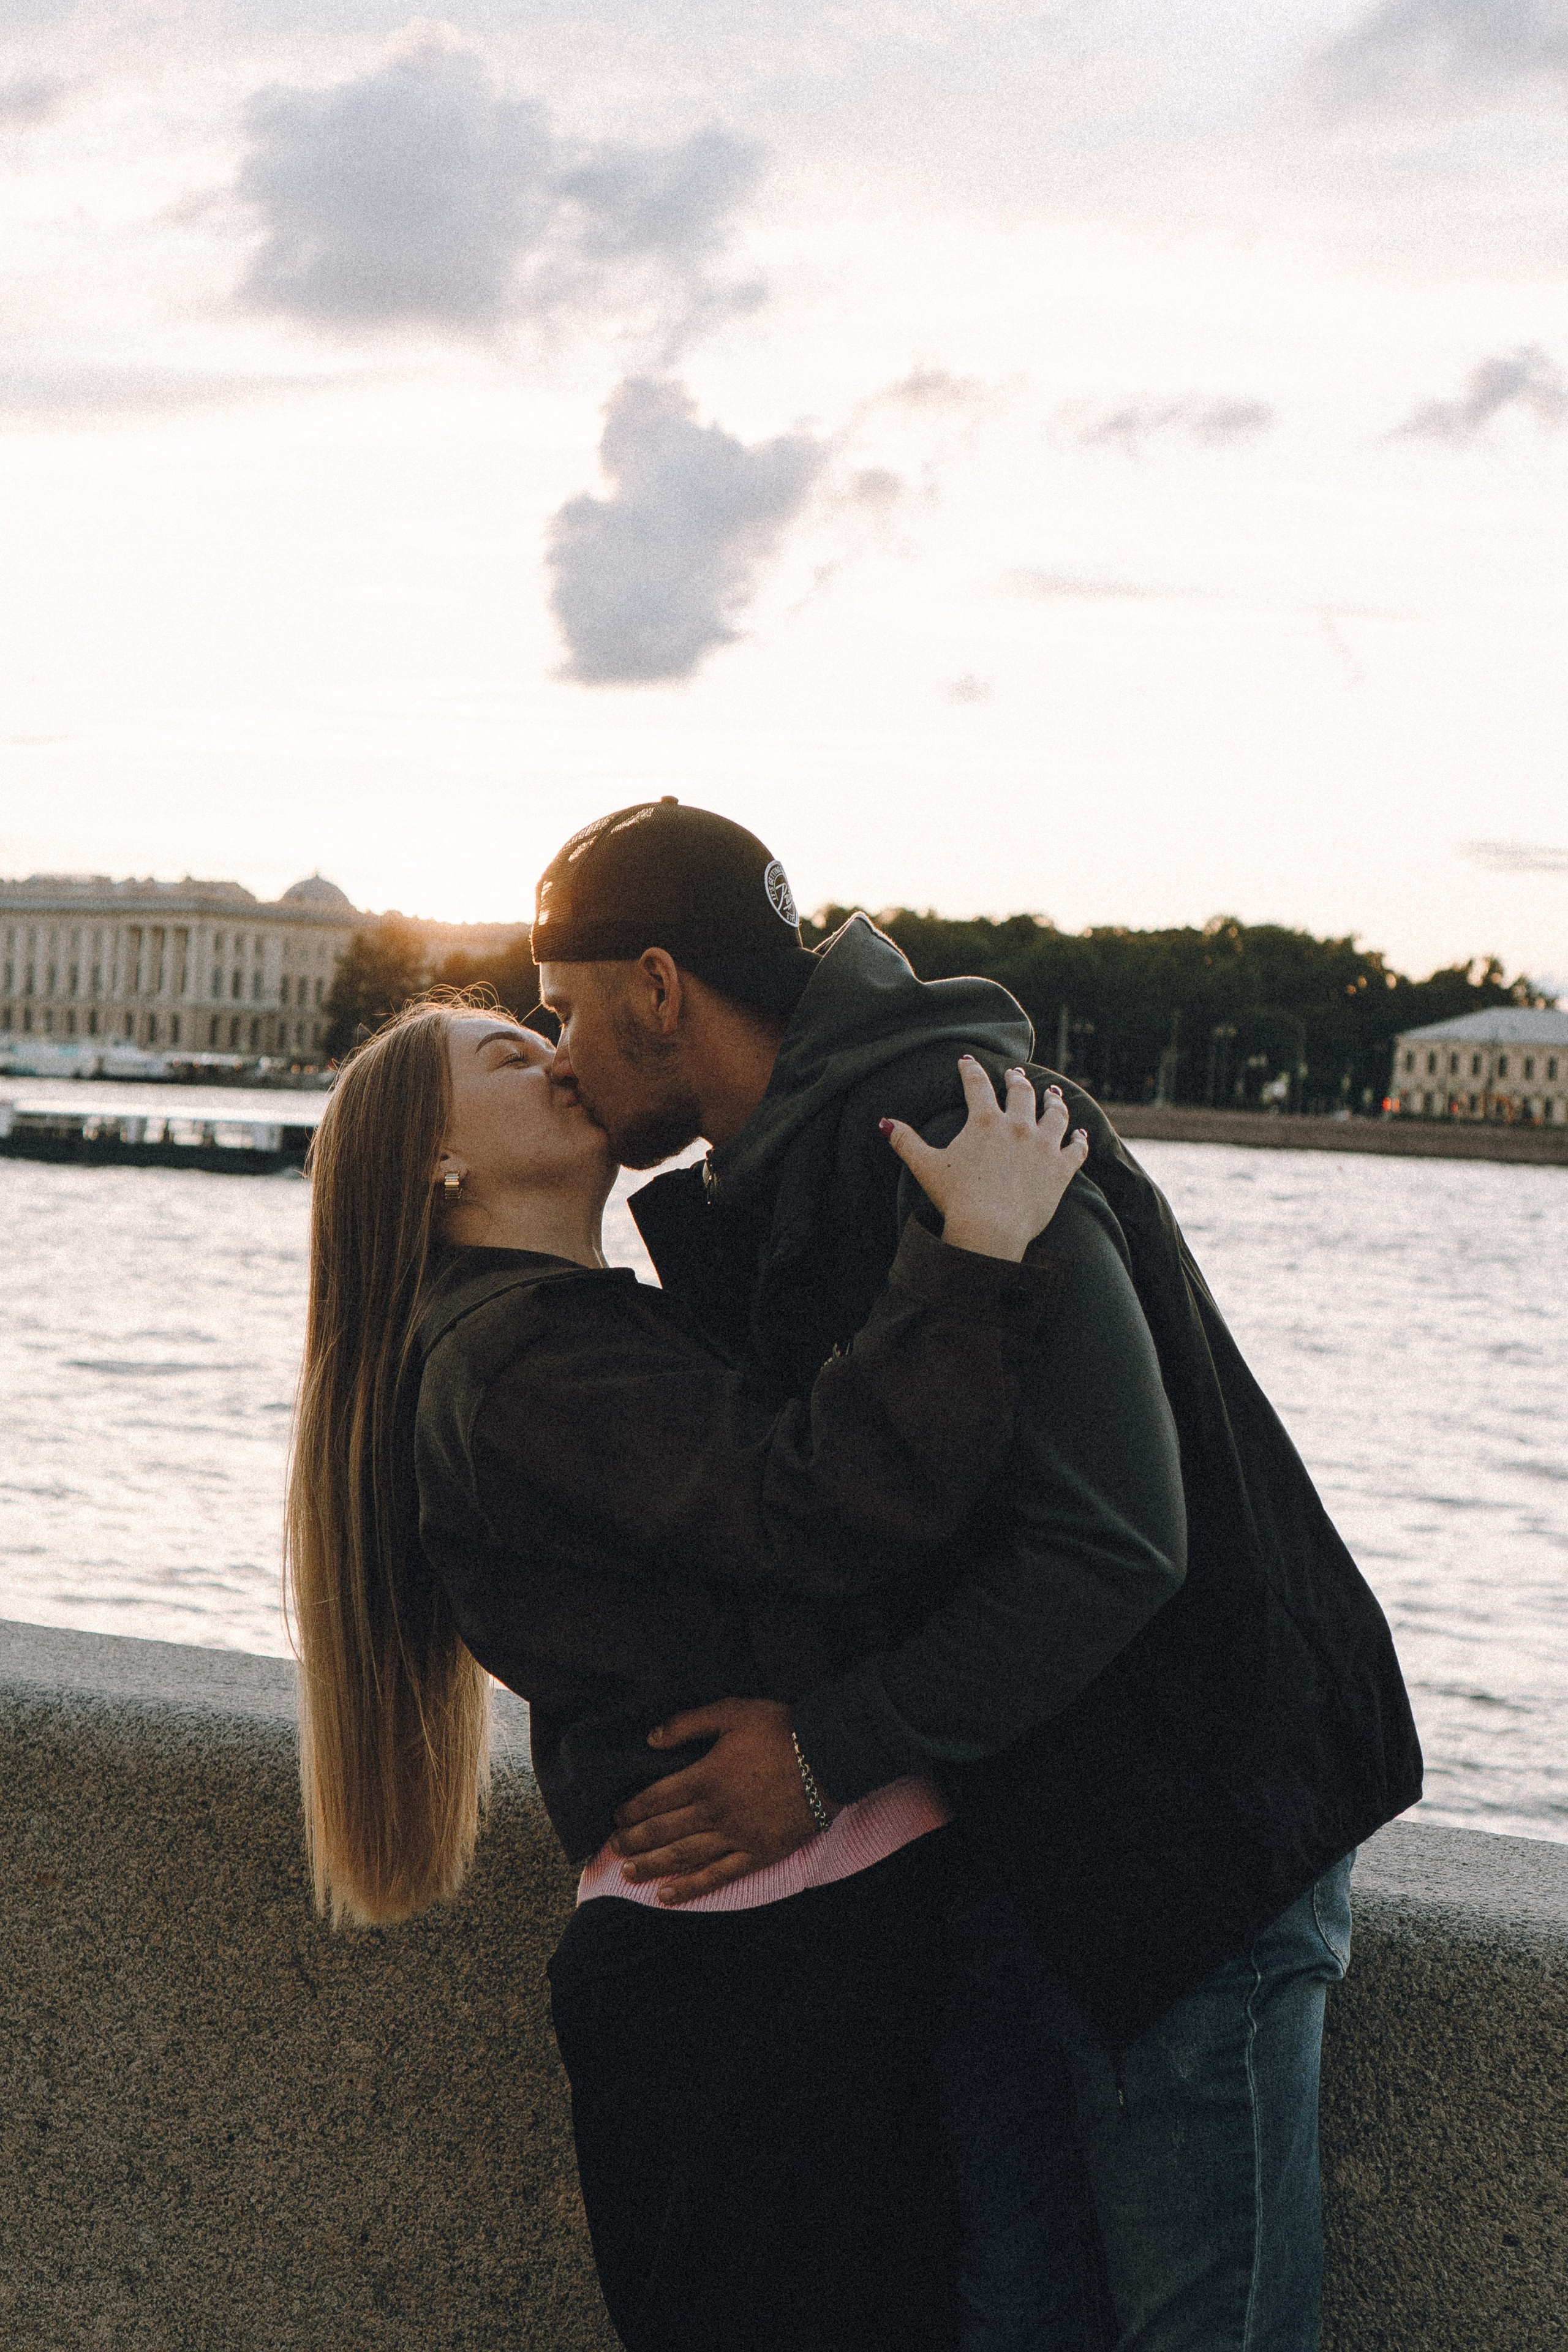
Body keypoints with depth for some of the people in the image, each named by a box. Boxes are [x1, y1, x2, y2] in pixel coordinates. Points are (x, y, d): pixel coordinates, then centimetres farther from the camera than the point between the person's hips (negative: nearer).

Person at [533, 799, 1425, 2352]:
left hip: (1192, 1820, -9)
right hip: (1008, 1823, 9)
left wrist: (826, 1750, -22)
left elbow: (1108, 1544, -28)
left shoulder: (943, 1127, -22)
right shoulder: (780, 1166, 10)